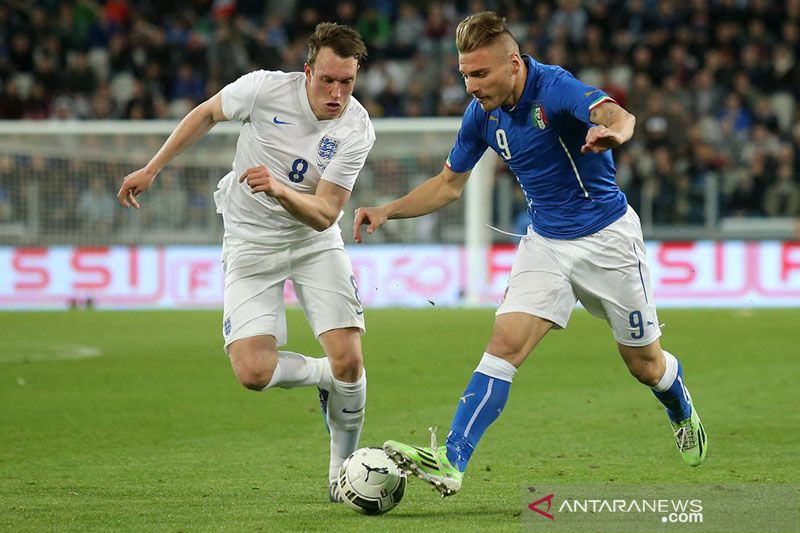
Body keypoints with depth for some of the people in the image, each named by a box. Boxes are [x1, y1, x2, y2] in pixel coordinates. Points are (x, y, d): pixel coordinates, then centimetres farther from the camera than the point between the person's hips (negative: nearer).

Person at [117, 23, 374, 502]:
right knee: (253, 372, -17)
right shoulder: (265, 89, -19)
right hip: (251, 243, 0)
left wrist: (279, 190, -41)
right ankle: (325, 376, 15)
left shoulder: (357, 130, -19)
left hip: (315, 242, 0)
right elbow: (207, 115, 3)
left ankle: (343, 470, 10)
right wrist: (152, 170, 6)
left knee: (348, 360, -15)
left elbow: (324, 214, -22)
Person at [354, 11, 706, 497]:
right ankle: (452, 462, -23)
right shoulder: (481, 113, -4)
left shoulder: (555, 88, -25)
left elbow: (618, 116, -45)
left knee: (645, 364, 10)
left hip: (606, 234, -4)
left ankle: (684, 413, 44)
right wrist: (388, 211, -4)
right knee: (505, 343, -15)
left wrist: (610, 131, -70)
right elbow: (450, 184, 10)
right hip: (546, 242, 4)